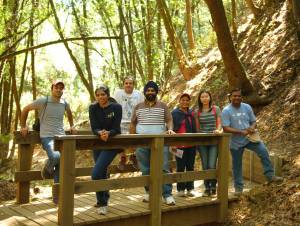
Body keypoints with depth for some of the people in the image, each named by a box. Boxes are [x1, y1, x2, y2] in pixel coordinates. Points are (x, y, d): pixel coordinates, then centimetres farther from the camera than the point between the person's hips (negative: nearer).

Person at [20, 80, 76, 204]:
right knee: (55, 156, -35)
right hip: (47, 137, -5)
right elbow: (25, 109, 6)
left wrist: (72, 126, 27)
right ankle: (48, 168, 2)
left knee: (60, 171, 2)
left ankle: (57, 198, 14)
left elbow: (69, 113, 33)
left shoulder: (65, 103, 9)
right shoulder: (43, 101, -6)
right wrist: (23, 126, 8)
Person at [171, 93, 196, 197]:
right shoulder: (175, 113, -3)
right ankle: (180, 189, 11)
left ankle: (189, 188, 18)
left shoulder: (191, 113, 12)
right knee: (180, 167, 2)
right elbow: (171, 128, -6)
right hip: (180, 145, -4)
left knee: (190, 167, 9)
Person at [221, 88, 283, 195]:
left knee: (263, 151, -20)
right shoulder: (226, 111, -11)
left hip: (249, 138, 2)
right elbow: (226, 128, -18)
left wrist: (252, 127, -17)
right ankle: (238, 187, 25)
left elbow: (253, 121, 7)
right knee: (237, 165, 9)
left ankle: (270, 175, -9)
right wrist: (242, 132, -26)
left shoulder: (247, 107, 2)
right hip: (236, 142, -2)